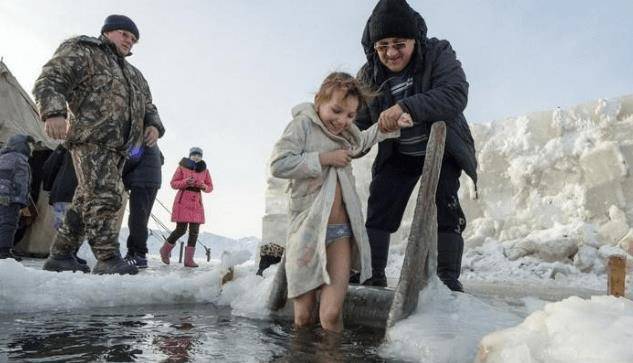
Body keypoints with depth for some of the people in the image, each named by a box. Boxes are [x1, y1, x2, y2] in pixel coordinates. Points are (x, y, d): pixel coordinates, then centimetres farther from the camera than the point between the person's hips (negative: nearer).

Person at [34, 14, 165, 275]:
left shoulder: (134, 75, 29)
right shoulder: (83, 52, 6)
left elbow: (148, 106, 29)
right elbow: (50, 80, -6)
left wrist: (153, 125, 5)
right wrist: (54, 112, -25)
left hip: (118, 147, 8)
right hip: (91, 140, -8)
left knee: (86, 202, 9)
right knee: (106, 195, -20)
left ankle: (60, 256, 17)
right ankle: (108, 259, -21)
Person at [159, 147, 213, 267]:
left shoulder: (204, 170, 8)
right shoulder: (182, 167, -1)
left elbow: (210, 187, 12)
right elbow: (173, 183, -1)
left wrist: (204, 186, -10)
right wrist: (185, 182, -18)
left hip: (197, 203, 4)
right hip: (183, 201, -4)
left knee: (194, 231, -3)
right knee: (181, 230, -6)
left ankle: (189, 259, 2)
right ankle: (165, 250, 19)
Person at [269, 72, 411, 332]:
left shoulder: (346, 132, 14)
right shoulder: (303, 124, -4)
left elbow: (364, 139, 38)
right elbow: (278, 165, -16)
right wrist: (323, 158, -14)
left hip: (340, 229, 4)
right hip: (307, 229, -4)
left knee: (331, 315, -8)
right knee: (302, 317, 4)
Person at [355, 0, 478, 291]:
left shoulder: (438, 55, -18)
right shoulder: (369, 75, -7)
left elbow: (456, 96, -34)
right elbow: (358, 120, -6)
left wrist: (405, 107, -45)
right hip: (396, 155, 3)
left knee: (444, 208, -13)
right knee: (377, 210, 1)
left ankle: (448, 279, -1)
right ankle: (372, 276, 13)